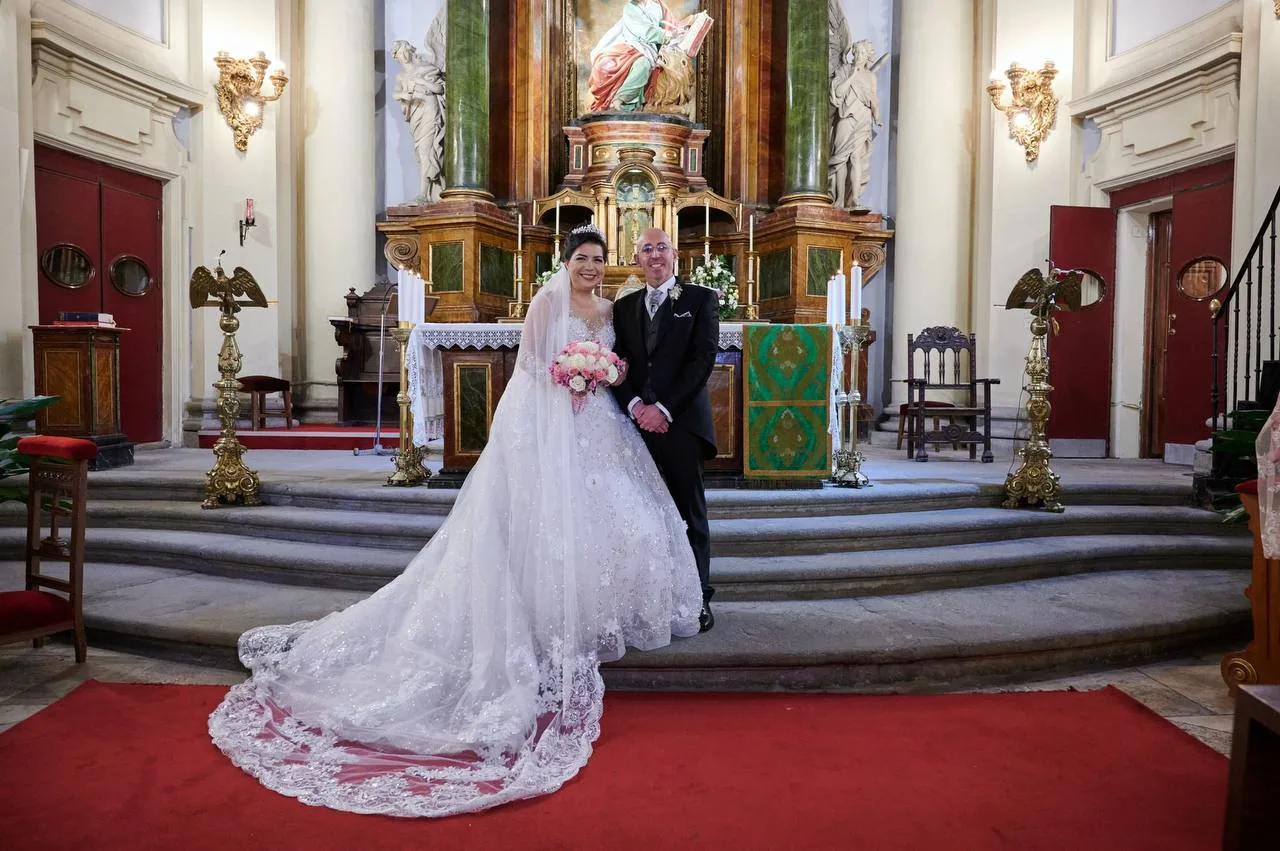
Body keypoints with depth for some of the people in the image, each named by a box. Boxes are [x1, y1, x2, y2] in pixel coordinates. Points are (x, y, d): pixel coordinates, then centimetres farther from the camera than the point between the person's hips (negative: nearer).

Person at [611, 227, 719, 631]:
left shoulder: (701, 299, 4)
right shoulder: (624, 306, 16)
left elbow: (703, 358, -6)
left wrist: (664, 409, -13)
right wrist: (634, 405, -9)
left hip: (681, 422, -3)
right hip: (637, 421, 4)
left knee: (689, 514, 3)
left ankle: (697, 598, 13)